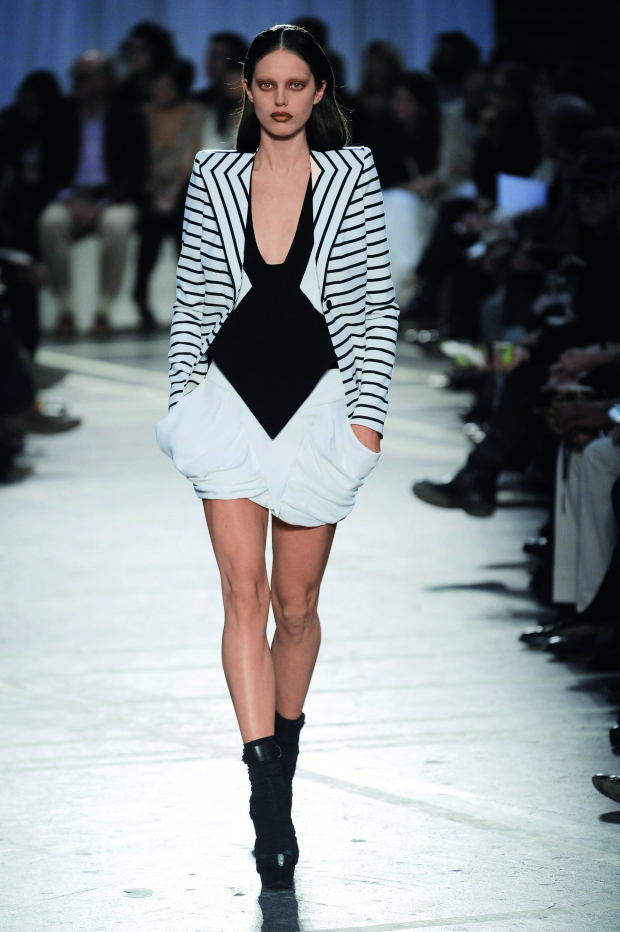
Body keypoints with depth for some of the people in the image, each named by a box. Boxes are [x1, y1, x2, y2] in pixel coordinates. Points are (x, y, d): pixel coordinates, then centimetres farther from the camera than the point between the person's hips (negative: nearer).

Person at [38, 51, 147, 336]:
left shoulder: (128, 118, 4)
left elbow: (136, 173, -3)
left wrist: (101, 205, -16)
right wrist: (70, 200, -13)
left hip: (112, 198, -1)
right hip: (72, 197, 2)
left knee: (116, 224, -37)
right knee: (51, 222, -33)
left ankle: (104, 309, -28)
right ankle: (64, 308, -25)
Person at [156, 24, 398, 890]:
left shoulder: (352, 176, 0)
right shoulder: (213, 177, 4)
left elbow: (374, 304, 0)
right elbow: (193, 300, 9)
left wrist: (368, 414, -5)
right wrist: (183, 399, 4)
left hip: (316, 402, 0)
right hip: (231, 397, 1)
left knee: (296, 604, 6)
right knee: (244, 592, -10)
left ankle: (285, 742, 30)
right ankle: (268, 794, -15)